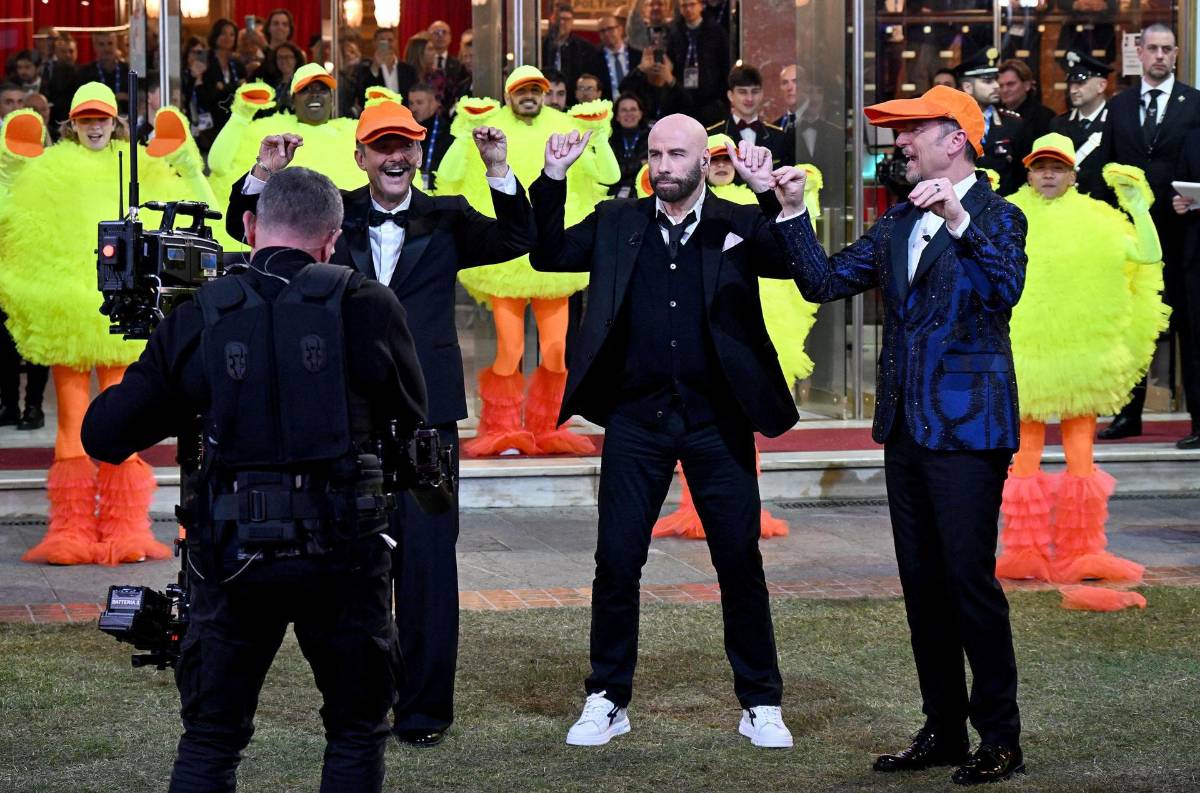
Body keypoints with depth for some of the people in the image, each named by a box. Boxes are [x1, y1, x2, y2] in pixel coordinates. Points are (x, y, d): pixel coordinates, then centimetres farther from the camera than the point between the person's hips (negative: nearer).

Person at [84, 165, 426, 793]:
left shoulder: (198, 318, -2)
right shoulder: (369, 307, -5)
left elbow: (103, 434, 1)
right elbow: (410, 413, 11)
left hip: (234, 552, 1)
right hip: (342, 552, -1)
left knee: (209, 741, 12)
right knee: (357, 734, 14)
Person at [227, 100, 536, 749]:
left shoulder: (446, 220, 6)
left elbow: (517, 241, -7)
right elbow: (251, 231, 7)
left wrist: (500, 173, -20)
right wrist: (263, 177, -11)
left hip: (426, 413, -2)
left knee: (427, 556, -2)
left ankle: (425, 707, 7)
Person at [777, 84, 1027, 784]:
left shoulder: (996, 218, -7)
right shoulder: (899, 225, 15)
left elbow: (1007, 289, -26)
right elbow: (824, 282, 11)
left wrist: (960, 219, -36)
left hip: (967, 429, -8)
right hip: (907, 428, 8)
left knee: (971, 581, -7)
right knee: (923, 585, 11)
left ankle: (1001, 740, 1)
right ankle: (944, 731, 20)